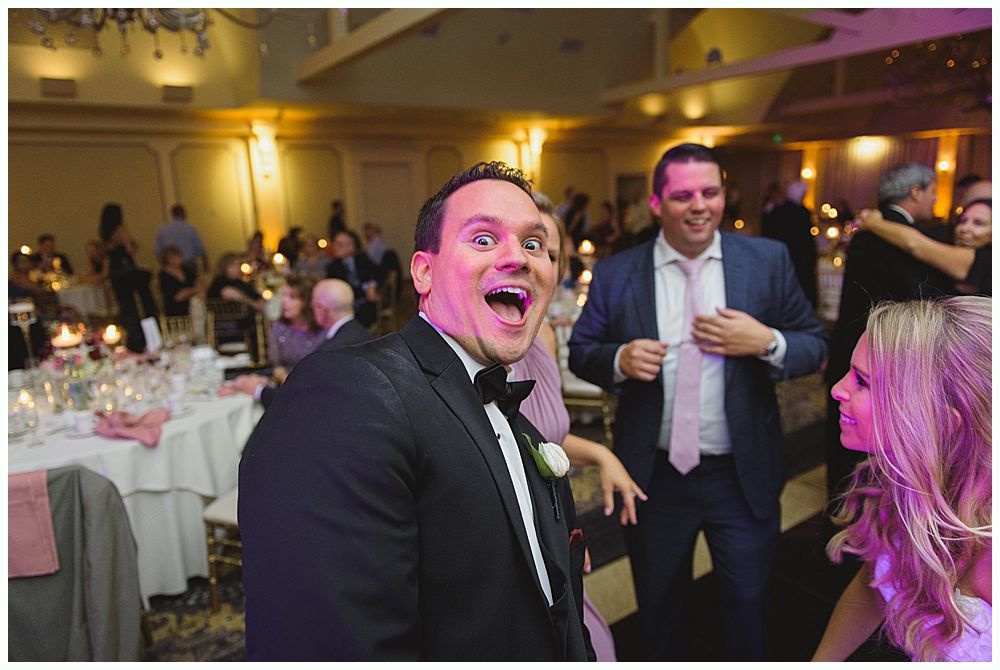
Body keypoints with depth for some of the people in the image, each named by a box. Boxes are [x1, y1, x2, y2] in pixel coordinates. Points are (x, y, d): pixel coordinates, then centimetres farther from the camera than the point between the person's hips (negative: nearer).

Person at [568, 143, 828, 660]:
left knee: (748, 602, 18)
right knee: (659, 603, 22)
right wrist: (619, 360, -20)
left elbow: (815, 344, 1)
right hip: (655, 476, 1)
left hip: (744, 477, 0)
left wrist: (768, 343, -20)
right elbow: (581, 352, 1)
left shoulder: (769, 260, -4)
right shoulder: (615, 274, -5)